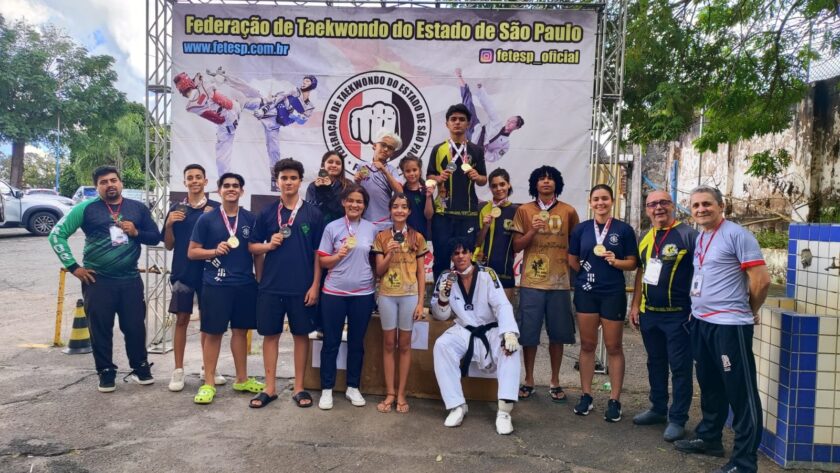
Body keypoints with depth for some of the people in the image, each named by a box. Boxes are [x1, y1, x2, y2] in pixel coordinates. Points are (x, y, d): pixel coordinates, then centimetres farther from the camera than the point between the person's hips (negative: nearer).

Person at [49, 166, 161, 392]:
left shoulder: (138, 208, 6)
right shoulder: (86, 209, -2)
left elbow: (155, 237, 10)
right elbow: (57, 234, -3)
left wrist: (136, 232, -10)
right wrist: (73, 267, -6)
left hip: (130, 279, 2)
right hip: (97, 280, -2)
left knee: (135, 326, 6)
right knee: (100, 329, 5)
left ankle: (141, 368, 24)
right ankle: (106, 373, 20)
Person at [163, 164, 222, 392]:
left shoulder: (216, 208, -1)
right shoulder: (176, 209, 4)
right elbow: (169, 245, 6)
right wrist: (169, 224, -12)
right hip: (182, 272, 0)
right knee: (181, 320, 4)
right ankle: (178, 371, 12)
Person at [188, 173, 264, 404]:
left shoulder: (250, 219, 6)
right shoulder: (207, 219, -1)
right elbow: (192, 252, 2)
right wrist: (215, 250, -15)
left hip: (246, 284, 3)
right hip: (216, 285, -2)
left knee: (241, 330, 12)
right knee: (213, 332, 3)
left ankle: (242, 379, 25)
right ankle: (208, 383, 14)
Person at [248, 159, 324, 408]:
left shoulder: (313, 213, 0)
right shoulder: (266, 213, 4)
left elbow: (318, 253, 0)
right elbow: (252, 247, 9)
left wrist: (315, 285, -6)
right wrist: (269, 245, -12)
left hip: (302, 287, -1)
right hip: (271, 285, 2)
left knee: (301, 334, 7)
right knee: (270, 334, 8)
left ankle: (299, 388, 19)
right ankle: (270, 388, 19)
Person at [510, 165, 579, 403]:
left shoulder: (568, 211, 5)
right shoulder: (524, 211, 3)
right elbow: (516, 246, 1)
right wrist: (532, 232, -14)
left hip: (559, 282, 1)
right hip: (531, 281, -1)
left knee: (557, 333, 7)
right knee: (528, 333, 3)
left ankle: (555, 381, 22)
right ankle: (528, 380, 19)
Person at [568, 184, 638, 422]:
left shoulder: (624, 229, -2)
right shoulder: (581, 229, 4)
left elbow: (632, 263, 0)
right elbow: (572, 261, 12)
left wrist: (615, 262, -17)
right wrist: (587, 273, 2)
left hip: (613, 293, -2)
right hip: (586, 292, 2)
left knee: (614, 347, 5)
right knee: (587, 344, 9)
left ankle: (614, 400, 14)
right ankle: (586, 395, 19)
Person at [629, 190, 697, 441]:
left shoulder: (687, 234, -10)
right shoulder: (646, 238, 11)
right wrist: (635, 304, 15)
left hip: (678, 315, -7)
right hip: (649, 314, 7)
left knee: (680, 367, 2)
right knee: (655, 363, 17)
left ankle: (677, 419, 13)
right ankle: (658, 409, 32)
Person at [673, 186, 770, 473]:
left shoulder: (737, 235, -12)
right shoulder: (700, 238, 13)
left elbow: (761, 279, -14)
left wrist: (750, 311, -1)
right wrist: (697, 309, 15)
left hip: (729, 325, -9)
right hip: (700, 322, 9)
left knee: (740, 392, 0)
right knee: (709, 385, 20)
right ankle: (709, 438, 35)